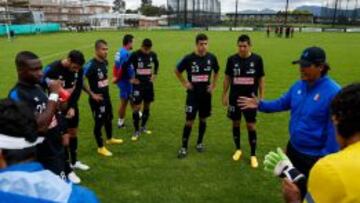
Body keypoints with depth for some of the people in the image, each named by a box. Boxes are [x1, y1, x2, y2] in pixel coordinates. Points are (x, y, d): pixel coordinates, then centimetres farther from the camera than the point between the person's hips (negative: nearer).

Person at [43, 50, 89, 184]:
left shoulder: (78, 69, -11)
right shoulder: (52, 70, -26)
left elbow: (78, 88, -2)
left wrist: (72, 107, -9)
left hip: (72, 105, 6)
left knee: (73, 133, 17)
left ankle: (74, 161, 37)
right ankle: (68, 171, 12)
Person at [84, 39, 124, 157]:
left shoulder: (105, 62, 2)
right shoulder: (91, 65, -24)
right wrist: (92, 94, -20)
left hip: (106, 96, 8)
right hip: (97, 99, -8)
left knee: (109, 118, 23)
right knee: (99, 122, 4)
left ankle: (110, 139, 45)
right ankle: (101, 147, 21)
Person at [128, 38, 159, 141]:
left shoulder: (153, 54, -2)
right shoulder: (135, 55, -14)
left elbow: (156, 64, 19)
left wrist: (154, 75, 10)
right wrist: (131, 78, -7)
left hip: (148, 84, 5)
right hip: (138, 84, -4)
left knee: (147, 106, 12)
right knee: (136, 107, -6)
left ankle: (143, 127, 28)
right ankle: (137, 131, 6)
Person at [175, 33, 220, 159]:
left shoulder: (212, 58, -2)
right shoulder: (189, 58, -10)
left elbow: (216, 72, 17)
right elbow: (177, 71, 5)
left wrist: (213, 85, 8)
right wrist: (184, 83, -1)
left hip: (206, 94, 3)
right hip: (193, 94, -3)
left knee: (203, 119, 12)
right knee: (189, 120, -4)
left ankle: (200, 143, 29)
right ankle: (184, 147, 6)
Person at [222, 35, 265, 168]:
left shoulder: (257, 59, -6)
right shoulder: (232, 59, -4)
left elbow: (261, 79, 1)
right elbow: (227, 78, 5)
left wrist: (261, 97, -1)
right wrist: (224, 95, 4)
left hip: (250, 98, -1)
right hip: (234, 98, 2)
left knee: (251, 125, 2)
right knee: (236, 123, 12)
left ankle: (253, 155, 16)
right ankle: (238, 149, 31)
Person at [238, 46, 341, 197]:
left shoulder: (333, 92, -24)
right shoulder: (298, 86, -2)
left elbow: (335, 129, -21)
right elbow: (282, 103, 13)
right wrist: (260, 104, -1)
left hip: (314, 157, -7)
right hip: (293, 149, 7)